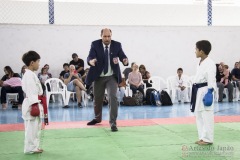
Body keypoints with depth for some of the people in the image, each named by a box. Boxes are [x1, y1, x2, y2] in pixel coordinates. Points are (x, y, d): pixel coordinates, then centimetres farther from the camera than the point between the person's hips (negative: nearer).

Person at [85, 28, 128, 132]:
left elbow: (122, 56, -13)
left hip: (112, 77, -1)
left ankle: (113, 123, -12)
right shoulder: (95, 44, -7)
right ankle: (97, 118, 42)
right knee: (97, 99, 16)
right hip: (98, 77, 1)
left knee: (113, 97, -18)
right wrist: (91, 61, -44)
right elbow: (89, 57, -19)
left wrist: (125, 61, -38)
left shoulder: (117, 45, -5)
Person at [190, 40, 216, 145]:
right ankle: (202, 137, 22)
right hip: (198, 91, 10)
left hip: (205, 91, -10)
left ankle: (208, 138, 3)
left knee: (207, 116, -5)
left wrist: (209, 92, -22)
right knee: (199, 115, 13)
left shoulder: (209, 63, -14)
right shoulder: (200, 63, 15)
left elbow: (211, 80, -18)